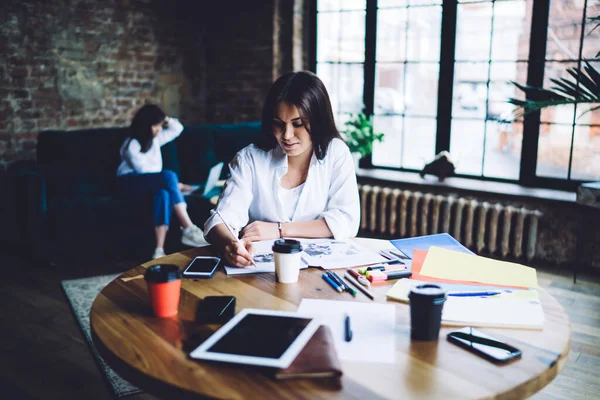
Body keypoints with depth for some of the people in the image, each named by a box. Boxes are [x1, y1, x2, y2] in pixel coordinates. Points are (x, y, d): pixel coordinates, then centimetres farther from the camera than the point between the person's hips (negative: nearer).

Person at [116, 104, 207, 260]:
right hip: (130, 181, -6)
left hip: (151, 182, 6)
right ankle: (189, 230, -37)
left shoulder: (155, 138, 11)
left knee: (163, 193, -35)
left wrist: (166, 119, 1)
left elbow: (178, 129, 20)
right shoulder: (132, 145, -13)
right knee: (169, 176, -34)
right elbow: (144, 171, -19)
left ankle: (159, 250, -45)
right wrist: (174, 184, -20)